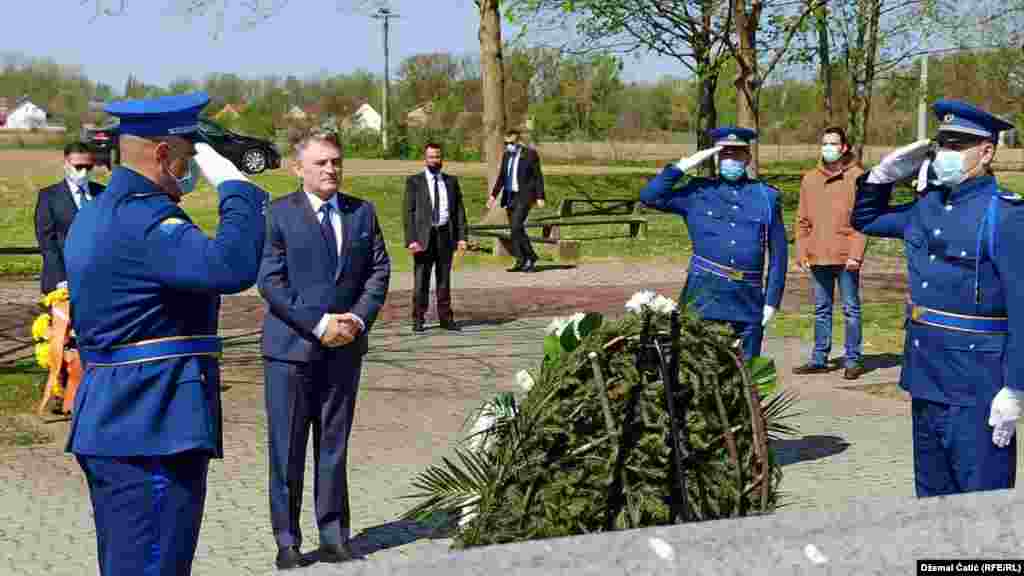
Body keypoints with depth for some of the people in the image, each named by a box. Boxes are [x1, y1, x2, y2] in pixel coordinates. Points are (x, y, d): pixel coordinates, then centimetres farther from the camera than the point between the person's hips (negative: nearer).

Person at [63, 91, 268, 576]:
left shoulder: (93, 215, 15)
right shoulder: (143, 219, -18)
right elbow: (233, 267, -32)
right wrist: (234, 185, -21)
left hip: (109, 425, 11)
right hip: (152, 433, -11)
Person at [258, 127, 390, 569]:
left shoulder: (362, 213, 9)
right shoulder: (279, 214, -5)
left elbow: (379, 271, 8)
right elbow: (270, 281, -11)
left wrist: (359, 318, -8)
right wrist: (319, 324, -16)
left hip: (344, 347, 4)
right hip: (291, 347, -4)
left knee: (334, 446, 10)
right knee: (287, 449, 1)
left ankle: (334, 537, 17)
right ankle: (287, 541, 10)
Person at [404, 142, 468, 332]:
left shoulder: (451, 181, 11)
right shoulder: (414, 181, 2)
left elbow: (459, 210, 10)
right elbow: (408, 212, -3)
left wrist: (461, 236, 0)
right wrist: (411, 239, -12)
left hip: (446, 235, 3)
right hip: (424, 236, -3)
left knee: (444, 279, 8)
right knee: (421, 280, -1)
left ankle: (445, 318, 15)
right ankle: (418, 320, 6)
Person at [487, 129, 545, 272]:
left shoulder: (530, 154, -7)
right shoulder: (506, 155, 11)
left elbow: (538, 176, -6)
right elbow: (502, 177, 17)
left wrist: (540, 197, -10)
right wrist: (494, 195, 9)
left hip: (524, 196, -7)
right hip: (510, 195, 7)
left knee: (516, 227, -17)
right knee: (516, 229, 6)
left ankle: (530, 257, -6)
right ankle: (522, 261, 11)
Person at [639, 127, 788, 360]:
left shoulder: (767, 197, 9)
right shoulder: (698, 192, 7)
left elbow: (778, 254, 9)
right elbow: (650, 196, -2)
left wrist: (772, 301, 3)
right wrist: (684, 165, -5)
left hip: (748, 299, 1)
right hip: (704, 295, -1)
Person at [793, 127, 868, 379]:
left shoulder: (857, 177, -2)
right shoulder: (810, 179, 11)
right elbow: (803, 220, 14)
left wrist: (856, 253, -14)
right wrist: (801, 252, 5)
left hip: (846, 257, -4)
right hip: (818, 257, 4)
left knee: (851, 309, 3)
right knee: (821, 310, 11)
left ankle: (853, 360, 9)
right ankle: (819, 359, 17)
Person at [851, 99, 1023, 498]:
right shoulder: (927, 206, 9)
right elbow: (864, 219, 27)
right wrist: (886, 173, 9)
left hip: (975, 389, -8)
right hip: (925, 379, 8)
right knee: (932, 498, 17)